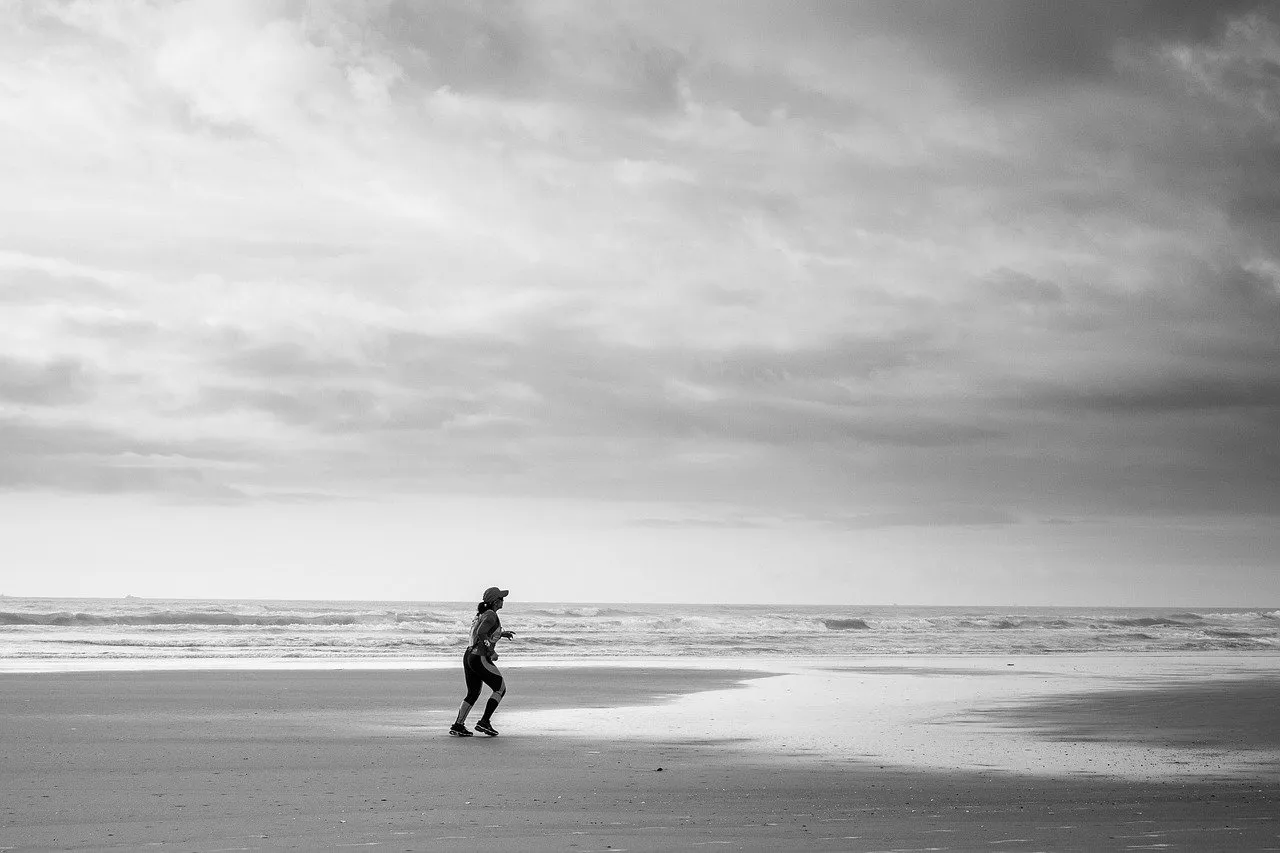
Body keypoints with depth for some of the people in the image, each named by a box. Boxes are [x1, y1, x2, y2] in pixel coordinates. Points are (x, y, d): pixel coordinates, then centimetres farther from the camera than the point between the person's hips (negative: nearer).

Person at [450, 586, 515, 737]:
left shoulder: (482, 614, 15)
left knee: (473, 694, 19)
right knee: (500, 689, 8)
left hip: (468, 656, 9)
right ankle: (484, 722, 4)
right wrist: (491, 651, -17)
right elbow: (481, 633, -25)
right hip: (480, 658, -9)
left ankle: (458, 725, 12)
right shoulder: (491, 615, -12)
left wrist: (501, 633, 31)